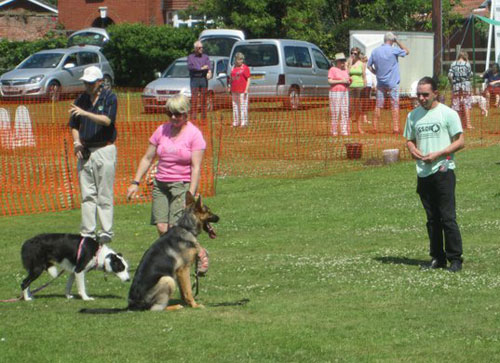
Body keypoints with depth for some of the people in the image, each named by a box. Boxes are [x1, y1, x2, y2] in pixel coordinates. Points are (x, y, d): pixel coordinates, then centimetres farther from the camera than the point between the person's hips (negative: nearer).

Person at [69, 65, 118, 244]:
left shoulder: (109, 97, -3)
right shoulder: (81, 100, 11)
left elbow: (107, 120, -18)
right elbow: (74, 126, 17)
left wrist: (85, 113, -28)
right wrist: (77, 142, 0)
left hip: (104, 150, -5)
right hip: (84, 152, 5)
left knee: (104, 194, -3)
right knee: (87, 194, 4)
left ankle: (106, 232, 0)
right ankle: (87, 232, 6)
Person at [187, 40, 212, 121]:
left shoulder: (205, 57, 14)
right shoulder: (190, 57, 10)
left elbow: (209, 66, -3)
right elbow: (190, 67, -6)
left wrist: (209, 72, -25)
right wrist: (201, 68, -11)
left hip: (203, 79, 2)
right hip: (194, 79, -2)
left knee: (203, 98, 0)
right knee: (194, 97, -9)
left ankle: (204, 117, 3)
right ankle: (193, 117, -11)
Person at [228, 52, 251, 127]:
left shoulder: (245, 68, -3)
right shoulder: (233, 68, 13)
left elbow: (248, 79, -6)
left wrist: (246, 89, -12)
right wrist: (229, 86, 14)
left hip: (242, 91, -6)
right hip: (234, 91, 6)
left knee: (243, 107, -6)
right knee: (235, 106, 11)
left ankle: (244, 122, -2)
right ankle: (236, 122, 18)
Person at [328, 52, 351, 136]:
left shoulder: (345, 70, 18)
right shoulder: (332, 70, -2)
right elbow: (330, 81, -11)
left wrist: (349, 81, 0)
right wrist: (341, 81, -16)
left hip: (345, 92, 6)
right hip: (335, 92, -6)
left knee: (345, 112, 0)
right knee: (335, 112, -7)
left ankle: (344, 130, 1)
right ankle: (334, 131, -3)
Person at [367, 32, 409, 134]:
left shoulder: (375, 51, 2)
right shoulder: (394, 50, -11)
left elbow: (369, 65, 7)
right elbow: (407, 51, 4)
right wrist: (397, 42, 4)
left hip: (380, 82, 4)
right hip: (392, 83, -4)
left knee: (378, 105, 9)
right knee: (395, 105, 0)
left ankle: (375, 127, 11)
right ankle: (395, 128, -4)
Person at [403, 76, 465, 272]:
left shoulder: (448, 113, -4)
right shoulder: (413, 115, 13)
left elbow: (460, 142, -6)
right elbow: (409, 140, 21)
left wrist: (437, 154, -15)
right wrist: (413, 150, -3)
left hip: (443, 170, -5)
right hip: (423, 173, 5)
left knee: (448, 217, -8)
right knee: (432, 218, 9)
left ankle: (455, 258, -3)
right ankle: (437, 257, 15)